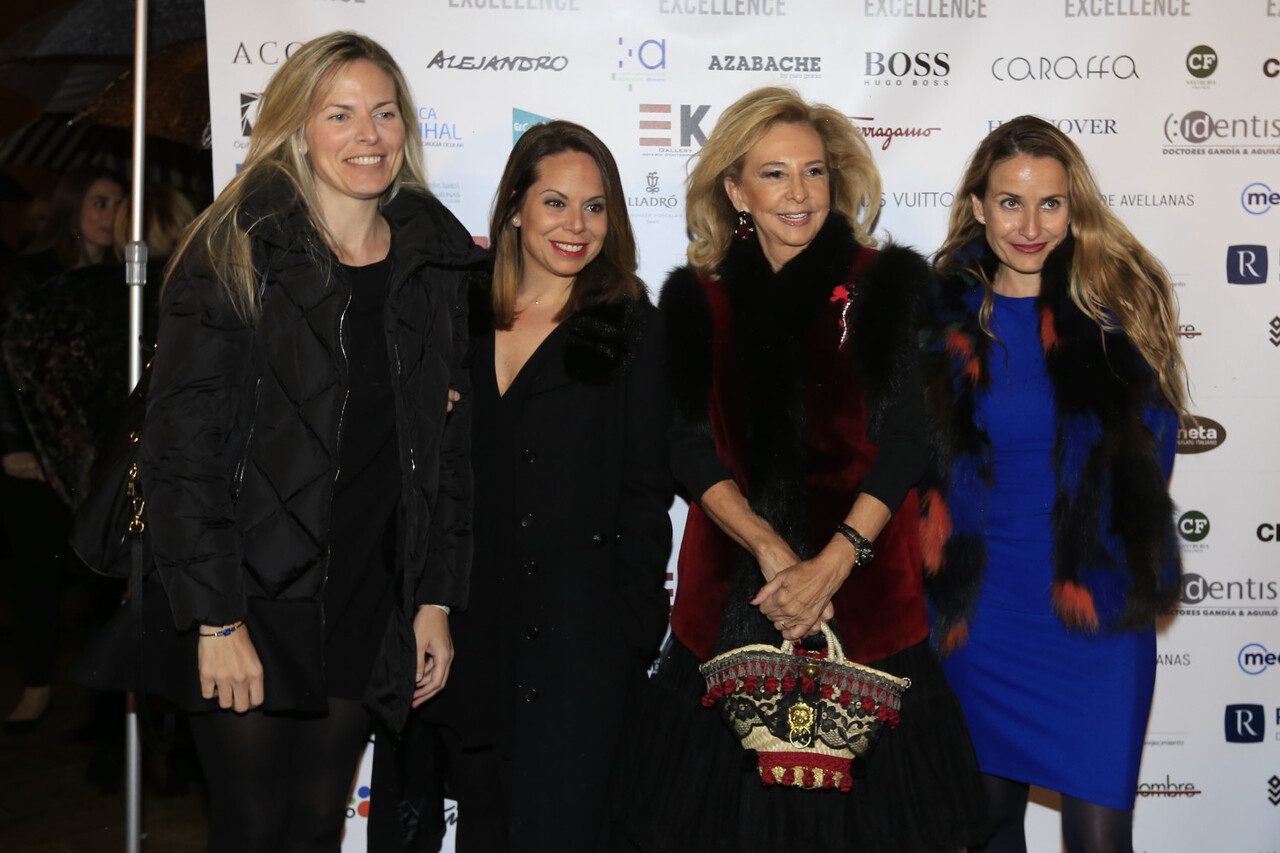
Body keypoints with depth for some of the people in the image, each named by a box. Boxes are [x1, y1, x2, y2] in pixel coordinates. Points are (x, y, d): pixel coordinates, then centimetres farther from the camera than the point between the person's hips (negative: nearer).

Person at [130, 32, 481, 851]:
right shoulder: (233, 254, -7)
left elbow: (453, 444, 10)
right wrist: (216, 621, -15)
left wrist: (436, 600, 6)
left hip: (371, 607, 4)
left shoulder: (439, 263, 7)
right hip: (253, 602, -4)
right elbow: (181, 444, -10)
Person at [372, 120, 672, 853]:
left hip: (579, 637, -4)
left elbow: (645, 493, -2)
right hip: (470, 631, 4)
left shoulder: (633, 330, 0)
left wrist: (632, 637, -8)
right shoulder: (464, 322, 10)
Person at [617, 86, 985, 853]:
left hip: (864, 597, -1)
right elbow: (691, 446, 0)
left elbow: (905, 439, -4)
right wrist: (770, 549, -14)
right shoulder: (696, 299, 8)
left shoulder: (888, 285, 3)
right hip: (730, 599, 2)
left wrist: (829, 565, -15)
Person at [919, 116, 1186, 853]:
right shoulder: (945, 316, 2)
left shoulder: (1122, 306, -1)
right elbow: (923, 464, 7)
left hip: (1099, 606, -1)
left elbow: (1151, 453, 5)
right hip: (983, 606, 2)